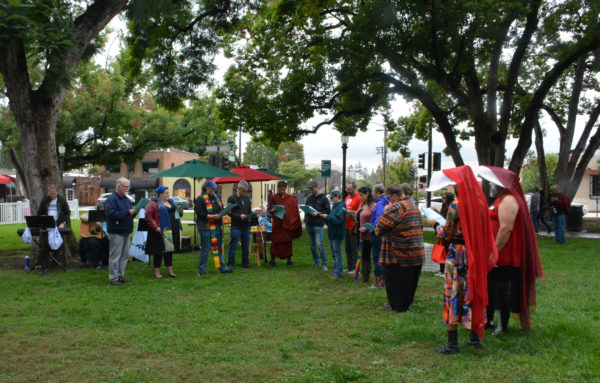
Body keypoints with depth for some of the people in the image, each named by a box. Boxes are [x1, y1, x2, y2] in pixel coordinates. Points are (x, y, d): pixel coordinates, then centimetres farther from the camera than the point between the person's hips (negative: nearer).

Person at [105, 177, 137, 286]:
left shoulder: (126, 199, 16)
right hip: (116, 232, -9)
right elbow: (111, 215, -22)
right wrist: (128, 213, -23)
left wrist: (134, 212, -1)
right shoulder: (111, 199, -12)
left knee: (125, 255, 13)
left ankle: (120, 275, 24)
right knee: (115, 256, -4)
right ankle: (113, 278, 3)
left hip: (126, 231, 9)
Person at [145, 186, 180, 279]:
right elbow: (148, 216, -14)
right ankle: (157, 272, 9)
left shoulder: (171, 202, 16)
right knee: (159, 251, 0)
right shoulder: (154, 204, -8)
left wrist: (178, 227, 14)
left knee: (169, 250, 12)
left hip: (172, 232, 7)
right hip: (160, 232, -7)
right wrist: (155, 227, -20)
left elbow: (176, 214, 22)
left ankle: (170, 270, 21)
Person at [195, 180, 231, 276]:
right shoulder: (201, 199, -9)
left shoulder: (216, 197, 14)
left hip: (217, 226, 7)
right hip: (206, 227, -7)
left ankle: (222, 268, 21)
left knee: (219, 247, 12)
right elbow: (199, 213, -15)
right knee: (205, 249, -1)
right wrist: (212, 216, -20)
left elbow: (221, 209, 23)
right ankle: (201, 270, 9)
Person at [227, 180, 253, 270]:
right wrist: (239, 216, -18)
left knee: (246, 246, 11)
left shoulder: (247, 198, 14)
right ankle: (230, 264, 5)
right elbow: (229, 212, -8)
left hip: (246, 226, 6)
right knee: (233, 246, -3)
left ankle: (246, 264, 20)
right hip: (236, 226, -6)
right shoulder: (232, 198, -4)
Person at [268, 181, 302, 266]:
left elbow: (295, 211, 6)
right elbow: (269, 209, 4)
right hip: (277, 223, -1)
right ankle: (272, 260, 9)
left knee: (288, 242, 4)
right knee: (275, 241, 0)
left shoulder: (291, 198, 5)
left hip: (288, 223, 1)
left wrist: (296, 223, -4)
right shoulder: (274, 198, 2)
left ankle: (289, 259, 14)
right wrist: (273, 210, -19)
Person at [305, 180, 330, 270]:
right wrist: (305, 220, 11)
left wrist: (318, 213, -18)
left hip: (318, 225, -6)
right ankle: (316, 263, 20)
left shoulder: (323, 198, -3)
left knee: (320, 244, -12)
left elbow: (328, 211, -6)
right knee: (312, 245, 10)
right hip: (309, 225, 6)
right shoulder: (309, 198, 13)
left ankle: (324, 264, -5)